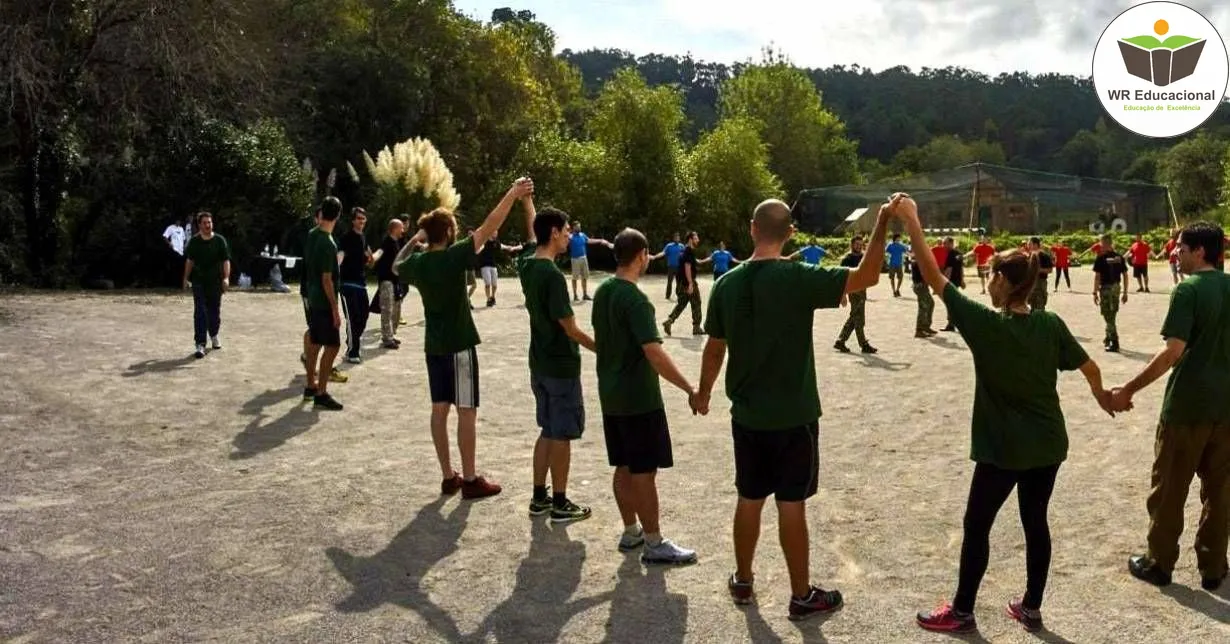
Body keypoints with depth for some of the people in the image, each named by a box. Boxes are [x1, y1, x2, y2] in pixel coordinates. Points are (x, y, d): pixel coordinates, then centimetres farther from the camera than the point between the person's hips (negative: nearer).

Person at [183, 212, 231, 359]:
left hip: (215, 281, 0)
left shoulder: (220, 240, -2)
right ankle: (200, 344, -7)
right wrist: (186, 279, 12)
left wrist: (226, 277, -16)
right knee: (200, 313, -6)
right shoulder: (194, 242, 2)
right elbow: (189, 261, 11)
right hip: (198, 282, 0)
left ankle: (214, 336, 36)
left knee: (215, 311, 12)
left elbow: (226, 260, -4)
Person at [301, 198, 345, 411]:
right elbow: (326, 280, -22)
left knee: (315, 343, 17)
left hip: (312, 299, 9)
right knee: (332, 346, -5)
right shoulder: (328, 244, -22)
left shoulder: (312, 235, 3)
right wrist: (335, 309, -18)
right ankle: (321, 394, -4)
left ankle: (311, 386, 27)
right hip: (324, 302, -9)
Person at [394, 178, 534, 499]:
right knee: (466, 411, -1)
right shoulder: (454, 256, -16)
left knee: (439, 409, 9)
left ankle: (448, 476, 16)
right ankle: (470, 479, 4)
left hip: (434, 345, 7)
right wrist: (512, 194, -21)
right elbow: (488, 228, -22)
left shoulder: (417, 263, 2)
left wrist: (414, 239, 16)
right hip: (459, 345, -7)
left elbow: (396, 265, 26)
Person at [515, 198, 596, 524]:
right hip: (561, 366, -8)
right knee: (562, 435, 2)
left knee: (548, 431, 17)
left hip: (540, 364, 9)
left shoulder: (526, 264, 1)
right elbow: (570, 329, -20)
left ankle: (539, 498, 23)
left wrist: (526, 200, 33)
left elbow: (531, 232, 24)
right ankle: (560, 504, 11)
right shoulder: (552, 275, -23)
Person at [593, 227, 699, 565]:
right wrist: (691, 390, -26)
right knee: (644, 472, 0)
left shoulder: (602, 292, 7)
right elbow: (654, 353, -28)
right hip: (639, 398, -9)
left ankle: (631, 532, 27)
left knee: (623, 467, 16)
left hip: (611, 394, 9)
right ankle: (654, 544, 8)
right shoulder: (635, 299, -20)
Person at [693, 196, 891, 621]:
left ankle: (743, 582, 30)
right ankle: (802, 596, 18)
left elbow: (714, 348, 7)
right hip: (793, 416, -4)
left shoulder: (727, 284, -3)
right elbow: (867, 277, -17)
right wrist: (882, 224, -9)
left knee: (749, 499, 16)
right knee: (792, 504, 5)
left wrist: (703, 392, 21)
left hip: (747, 415, 4)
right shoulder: (798, 278, -16)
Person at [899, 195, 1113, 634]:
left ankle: (962, 611, 19)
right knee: (1036, 522, 17)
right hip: (1048, 443, 5)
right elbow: (1090, 367, 7)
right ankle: (1031, 607, 28)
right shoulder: (1051, 325, -4)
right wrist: (1102, 395, 29)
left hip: (1003, 448, -5)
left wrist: (911, 220, -16)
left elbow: (933, 276, -18)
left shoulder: (984, 323, -18)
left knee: (976, 526, 8)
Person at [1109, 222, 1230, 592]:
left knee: (1169, 488, 7)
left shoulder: (1188, 290, -15)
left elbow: (1173, 352, -22)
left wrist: (1128, 390, -18)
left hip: (1187, 404, -6)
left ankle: (1159, 564, 18)